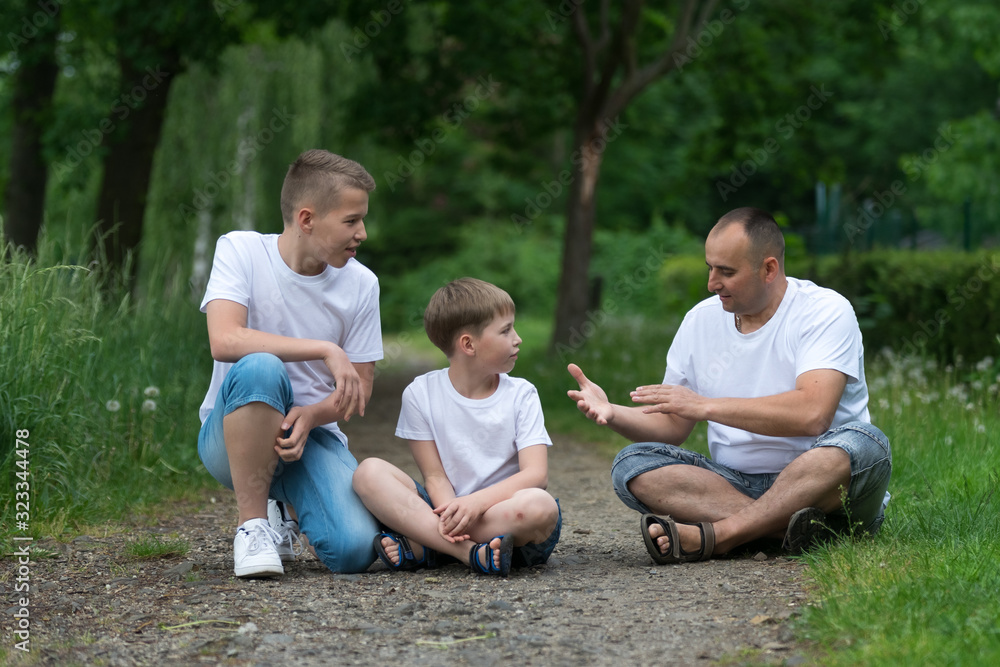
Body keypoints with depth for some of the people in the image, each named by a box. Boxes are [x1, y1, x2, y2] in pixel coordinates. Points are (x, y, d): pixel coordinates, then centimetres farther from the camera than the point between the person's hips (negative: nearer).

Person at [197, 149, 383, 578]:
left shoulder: (360, 284, -1)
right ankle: (253, 523, -19)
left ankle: (290, 506, 14)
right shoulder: (241, 250, -10)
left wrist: (311, 416, -18)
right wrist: (325, 350, -28)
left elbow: (359, 388, 3)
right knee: (260, 367, -37)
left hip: (313, 433, 3)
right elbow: (224, 341, -26)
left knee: (355, 550, -23)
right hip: (232, 437, -3)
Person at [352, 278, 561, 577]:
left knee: (540, 506, -36)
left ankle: (420, 547, -25)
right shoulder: (421, 393, 2)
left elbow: (536, 474, -10)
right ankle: (470, 553, -34)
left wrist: (476, 502, -27)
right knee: (370, 472, -21)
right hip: (448, 509, 1)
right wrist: (450, 513, -26)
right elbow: (435, 476, -2)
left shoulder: (520, 395, 2)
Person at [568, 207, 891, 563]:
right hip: (736, 483, 4)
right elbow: (672, 426, 12)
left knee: (862, 444, -36)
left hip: (822, 487, -4)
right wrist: (612, 413, -8)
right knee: (632, 464, -17)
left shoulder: (825, 311, -8)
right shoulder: (701, 320, 8)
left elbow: (812, 413, -24)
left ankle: (710, 535, -38)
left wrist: (705, 406, -20)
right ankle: (788, 527, -31)